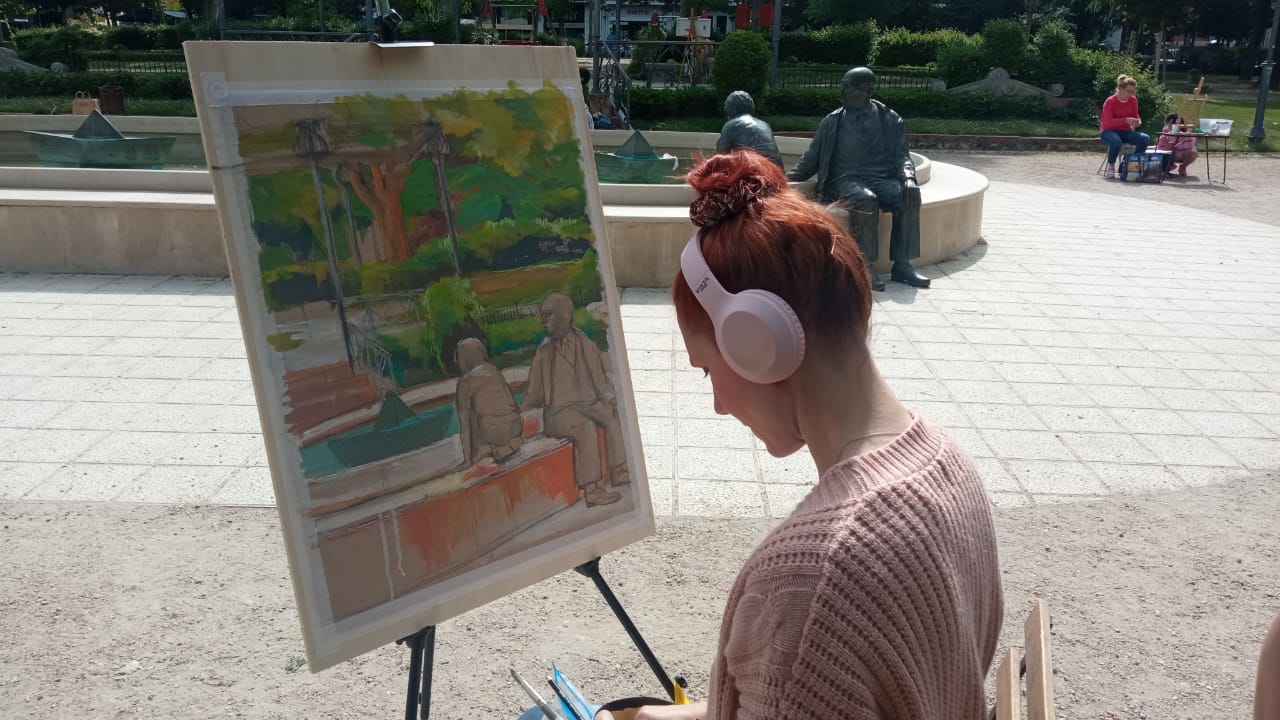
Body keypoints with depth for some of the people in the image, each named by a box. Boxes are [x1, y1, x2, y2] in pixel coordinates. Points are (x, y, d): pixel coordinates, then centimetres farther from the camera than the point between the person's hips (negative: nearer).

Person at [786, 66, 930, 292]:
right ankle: (865, 266, -28)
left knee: (908, 198, -29)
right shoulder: (832, 122, 12)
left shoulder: (889, 120, 12)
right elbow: (811, 159, 14)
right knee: (865, 200, -36)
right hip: (846, 180, -1)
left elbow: (901, 156, 8)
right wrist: (786, 177, 1)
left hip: (883, 179, 2)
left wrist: (908, 178, -13)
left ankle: (902, 264, -23)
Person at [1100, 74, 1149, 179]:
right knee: (1116, 141, -42)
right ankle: (1110, 167, -17)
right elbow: (1108, 123, -21)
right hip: (1110, 131, -5)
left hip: (1126, 132, 5)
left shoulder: (1133, 100, 5)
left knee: (1145, 139, -22)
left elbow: (1135, 116, 17)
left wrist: (1138, 121, -9)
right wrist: (1126, 120, -31)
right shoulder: (1110, 101, -13)